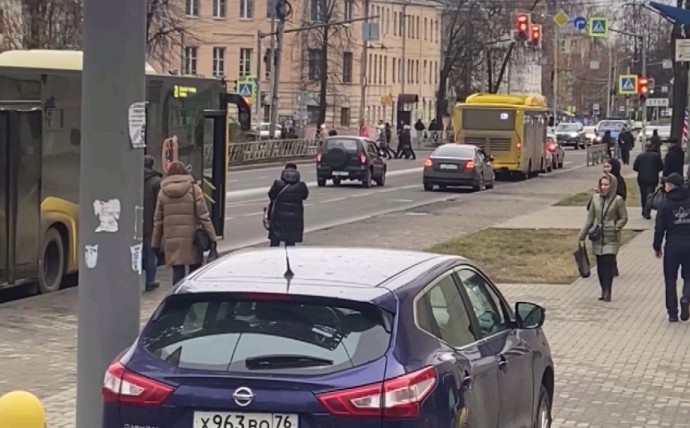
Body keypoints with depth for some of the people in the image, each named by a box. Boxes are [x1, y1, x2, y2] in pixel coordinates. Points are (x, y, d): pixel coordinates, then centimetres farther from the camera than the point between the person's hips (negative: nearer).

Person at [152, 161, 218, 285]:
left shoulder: (163, 193, 7)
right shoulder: (193, 189, -1)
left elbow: (158, 221, 9)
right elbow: (203, 216, -6)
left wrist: (156, 243, 14)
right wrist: (212, 237, -4)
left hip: (171, 240, 2)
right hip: (191, 238, -2)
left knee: (177, 270, 4)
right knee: (195, 269, 7)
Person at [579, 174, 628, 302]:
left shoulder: (618, 200, -5)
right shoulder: (596, 198, 6)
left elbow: (624, 218, 0)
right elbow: (590, 218, 11)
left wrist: (615, 228, -15)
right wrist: (583, 235, 9)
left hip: (611, 239, -4)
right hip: (598, 238, 4)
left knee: (608, 263, -10)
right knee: (600, 264, 6)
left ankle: (607, 292, -7)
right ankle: (604, 291, 15)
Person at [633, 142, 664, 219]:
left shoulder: (640, 156, -1)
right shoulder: (656, 156, -3)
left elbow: (635, 167, -2)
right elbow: (661, 167, -2)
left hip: (642, 179, 1)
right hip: (653, 179, -1)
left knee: (643, 195, 15)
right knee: (650, 194, -3)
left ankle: (644, 211, 25)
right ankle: (647, 212, -17)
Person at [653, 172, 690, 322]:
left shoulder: (666, 205, -6)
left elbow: (660, 229, -4)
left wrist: (657, 247, 8)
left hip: (672, 246, -1)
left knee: (670, 279, 9)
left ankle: (672, 313, 8)